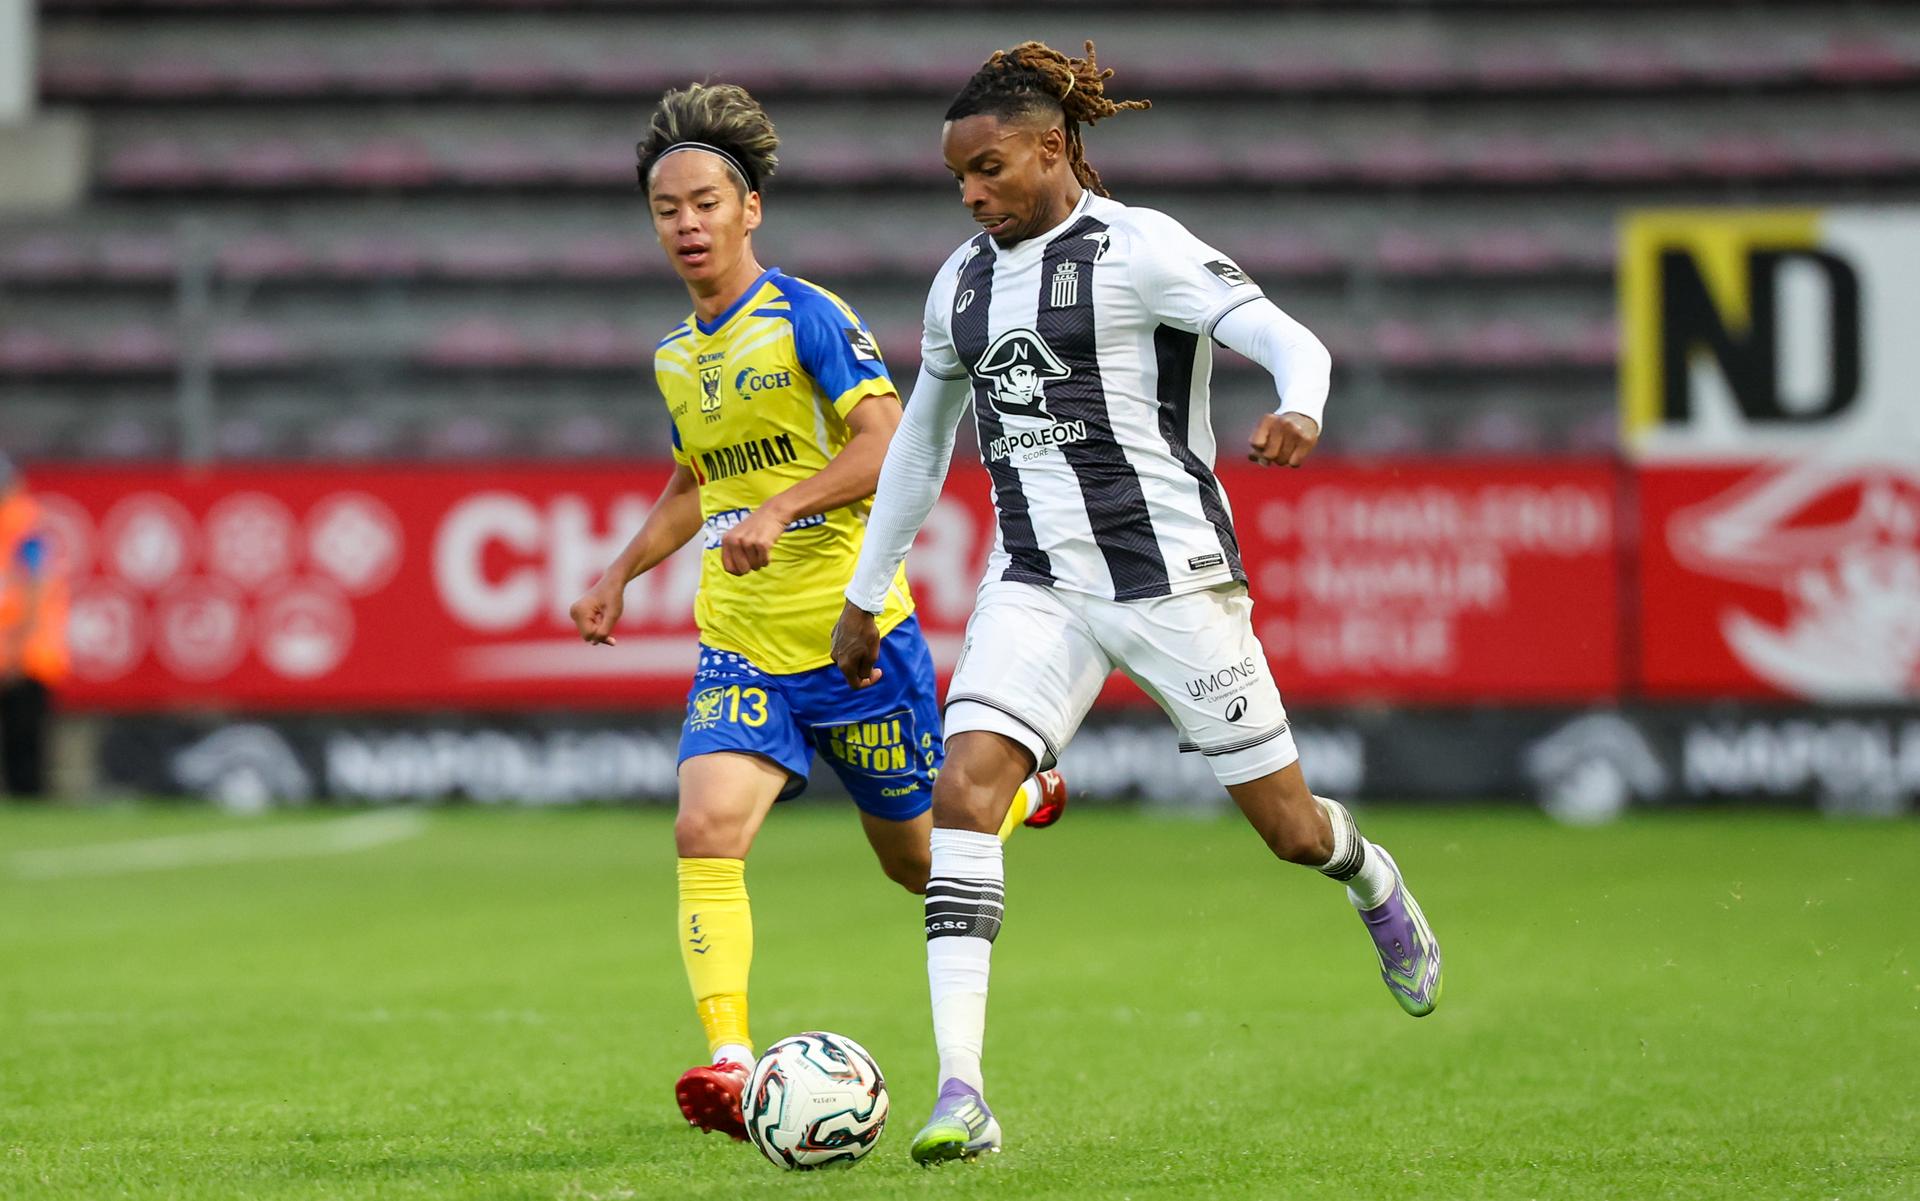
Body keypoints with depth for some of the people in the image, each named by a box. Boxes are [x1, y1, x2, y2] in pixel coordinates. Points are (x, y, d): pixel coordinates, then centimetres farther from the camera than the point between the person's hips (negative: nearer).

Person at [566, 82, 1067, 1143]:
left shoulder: (805, 317, -10)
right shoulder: (676, 357, 11)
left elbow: (885, 439, -20)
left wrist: (780, 508, -31)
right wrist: (620, 575, 17)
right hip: (740, 648, 5)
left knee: (916, 860, 12)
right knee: (705, 829, -21)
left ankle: (1017, 794, 47)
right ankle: (730, 1063, -27)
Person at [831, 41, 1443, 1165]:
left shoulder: (1138, 247, -8)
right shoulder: (964, 280, 12)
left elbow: (1292, 342, -16)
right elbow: (922, 440, 25)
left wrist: (1298, 412, -39)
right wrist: (864, 596, 26)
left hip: (1169, 571, -5)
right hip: (1037, 583, 5)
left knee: (1287, 824, 5)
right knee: (964, 785, -19)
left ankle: (1383, 896, 45)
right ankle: (961, 1095, -24)